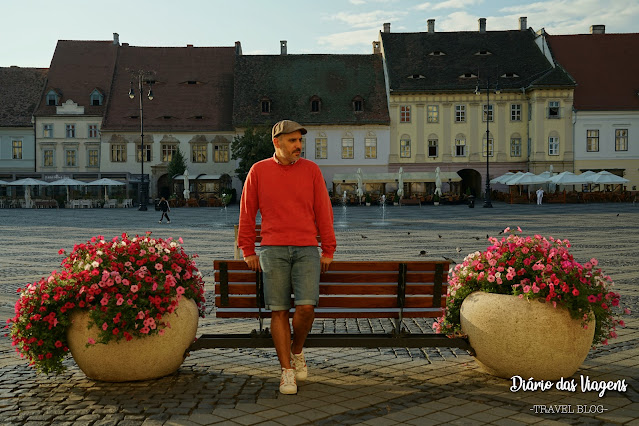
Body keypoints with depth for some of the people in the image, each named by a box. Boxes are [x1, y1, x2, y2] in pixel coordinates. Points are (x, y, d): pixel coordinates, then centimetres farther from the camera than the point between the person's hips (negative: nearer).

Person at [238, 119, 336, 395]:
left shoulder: (311, 170, 6)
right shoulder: (258, 171, 5)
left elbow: (323, 212, 6)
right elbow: (247, 213, 9)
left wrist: (328, 251, 4)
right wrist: (248, 251, 6)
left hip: (307, 250, 0)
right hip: (273, 250, 0)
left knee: (306, 307, -12)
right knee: (279, 311, -1)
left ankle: (296, 350, 18)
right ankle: (287, 371, 10)